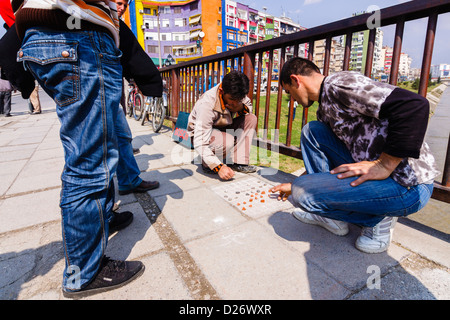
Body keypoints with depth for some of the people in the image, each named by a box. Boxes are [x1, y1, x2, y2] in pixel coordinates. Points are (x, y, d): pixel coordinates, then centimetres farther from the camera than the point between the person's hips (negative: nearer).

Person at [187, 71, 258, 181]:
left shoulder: (235, 94, -18)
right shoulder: (207, 104, -35)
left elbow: (249, 105, 3)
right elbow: (199, 143, -37)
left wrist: (242, 108, -24)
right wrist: (219, 167, -45)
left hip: (223, 127, 7)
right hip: (201, 132, -6)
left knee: (251, 119, -16)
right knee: (226, 141, -38)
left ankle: (239, 162, -16)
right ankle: (207, 164, -7)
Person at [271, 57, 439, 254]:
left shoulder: (337, 84, -14)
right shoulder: (324, 108, 16)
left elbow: (414, 105, -25)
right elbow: (326, 154, 27)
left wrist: (383, 165, -23)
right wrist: (294, 185, 33)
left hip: (407, 184, -9)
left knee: (302, 193, -20)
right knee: (311, 131, 9)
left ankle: (376, 219, 4)